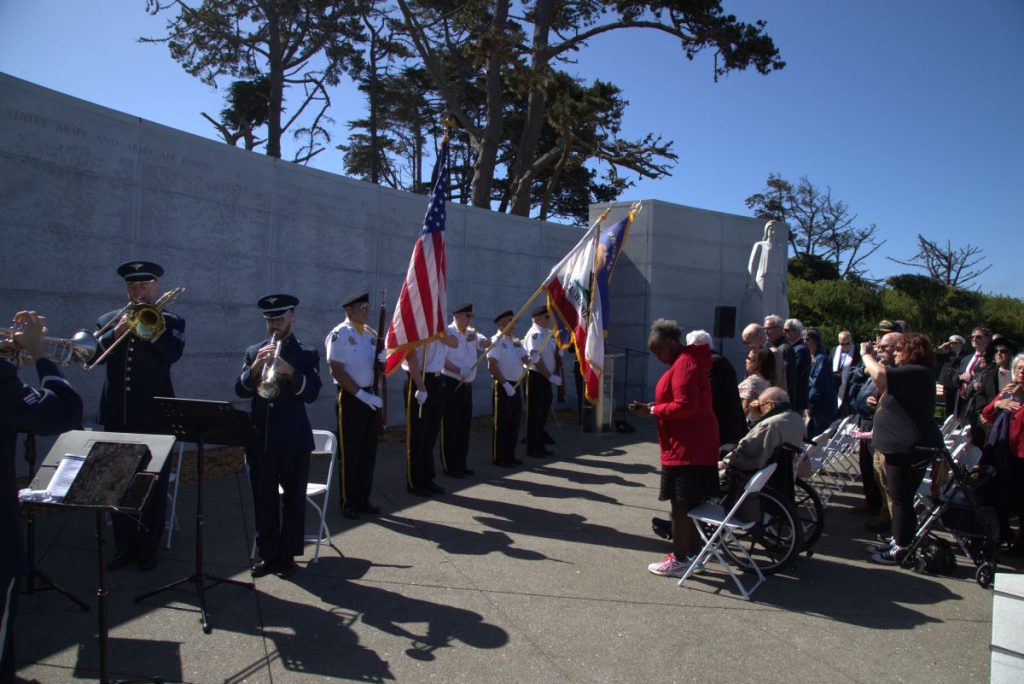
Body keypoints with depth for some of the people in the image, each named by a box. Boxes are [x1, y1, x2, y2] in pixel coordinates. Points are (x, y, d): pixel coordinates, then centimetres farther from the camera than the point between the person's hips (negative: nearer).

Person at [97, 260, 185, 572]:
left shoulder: (171, 321, 3)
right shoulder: (108, 320, 12)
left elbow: (173, 353, -15)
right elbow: (93, 355, -3)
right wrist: (118, 331, -15)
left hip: (154, 415, -3)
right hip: (117, 415, 3)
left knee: (154, 485, 5)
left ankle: (148, 548, 17)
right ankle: (125, 546, 23)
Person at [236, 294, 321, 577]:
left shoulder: (307, 354, 1)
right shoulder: (254, 351, 10)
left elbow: (312, 393, -11)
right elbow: (240, 390, -1)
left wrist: (289, 372, -26)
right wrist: (256, 366, -18)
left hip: (294, 440, -3)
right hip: (259, 438, 3)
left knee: (293, 500, 5)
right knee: (264, 501, 9)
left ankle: (288, 555, 17)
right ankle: (268, 554, 22)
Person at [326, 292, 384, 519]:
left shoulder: (371, 333, 11)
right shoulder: (339, 334, -10)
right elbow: (337, 371, -16)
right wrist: (361, 394, -19)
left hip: (372, 397, 7)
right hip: (351, 398, -7)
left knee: (368, 451, 12)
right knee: (350, 453, 2)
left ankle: (363, 499, 23)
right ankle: (348, 503, 14)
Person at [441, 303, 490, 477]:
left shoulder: (471, 333, 13)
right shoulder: (447, 333, -9)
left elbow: (486, 343, 3)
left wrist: (483, 340, -19)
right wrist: (459, 371, -26)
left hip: (466, 385, 7)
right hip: (450, 384, -7)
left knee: (465, 424, 11)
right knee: (450, 425, -5)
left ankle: (462, 463, 21)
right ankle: (449, 466, 2)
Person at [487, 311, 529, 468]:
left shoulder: (515, 341, 14)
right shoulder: (497, 341, -11)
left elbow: (525, 359, 11)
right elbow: (492, 366, -20)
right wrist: (505, 384, -23)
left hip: (515, 385, 8)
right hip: (503, 386, -8)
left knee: (515, 421, 13)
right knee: (502, 423, -2)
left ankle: (510, 455, 23)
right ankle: (498, 458, 7)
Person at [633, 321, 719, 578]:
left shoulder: (684, 364, -17)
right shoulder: (688, 360, 15)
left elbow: (684, 406, -25)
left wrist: (653, 409, -12)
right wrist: (652, 408, 7)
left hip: (687, 447, -10)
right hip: (695, 445, 10)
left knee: (680, 503, -2)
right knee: (691, 503, 16)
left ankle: (679, 560, 7)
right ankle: (691, 553, 26)